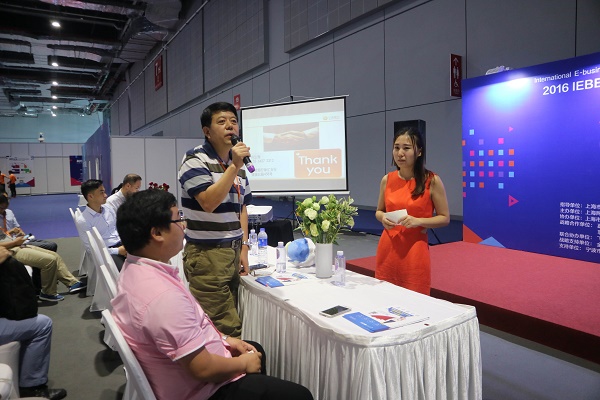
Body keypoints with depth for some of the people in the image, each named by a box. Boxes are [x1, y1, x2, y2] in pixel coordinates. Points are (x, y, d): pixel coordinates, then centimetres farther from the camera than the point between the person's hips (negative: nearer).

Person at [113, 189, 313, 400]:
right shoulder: (164, 296, -36)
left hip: (179, 371, 10)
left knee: (256, 349, 29)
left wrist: (223, 339, 8)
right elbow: (203, 369, -29)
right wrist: (244, 363, -12)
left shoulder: (135, 268, -4)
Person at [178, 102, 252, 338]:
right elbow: (209, 203, -21)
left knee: (232, 318, 13)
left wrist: (243, 248, 10)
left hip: (233, 252, 7)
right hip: (207, 254, -7)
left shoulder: (238, 163, 13)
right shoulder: (195, 160, -8)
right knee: (226, 329, -5)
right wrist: (234, 167, -21)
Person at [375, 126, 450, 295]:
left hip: (415, 251, -3)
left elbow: (445, 218, -2)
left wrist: (418, 221, -18)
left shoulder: (432, 181, -7)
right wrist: (383, 218, -7)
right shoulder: (387, 180, 2)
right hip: (387, 249, 3)